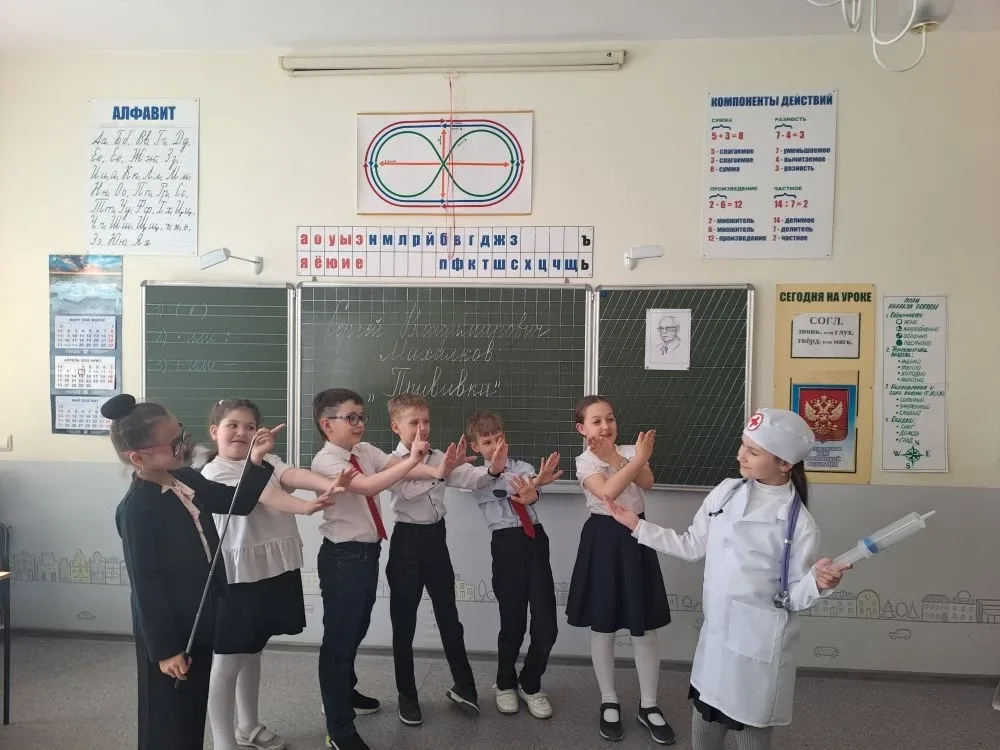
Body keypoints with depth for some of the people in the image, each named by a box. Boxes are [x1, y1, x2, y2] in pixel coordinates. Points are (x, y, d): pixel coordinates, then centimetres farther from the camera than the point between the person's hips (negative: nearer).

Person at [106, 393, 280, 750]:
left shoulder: (186, 479, -1)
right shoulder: (136, 509, -23)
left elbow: (238, 503, 8)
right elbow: (145, 585, -21)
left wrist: (256, 461, -9)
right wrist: (164, 649, -17)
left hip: (199, 623, 8)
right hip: (169, 633, -8)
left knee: (194, 712, 23)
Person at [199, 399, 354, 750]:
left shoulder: (267, 461, 7)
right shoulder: (213, 472, -10)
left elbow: (294, 475, -15)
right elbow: (260, 493, -27)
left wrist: (329, 484, -36)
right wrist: (305, 507, -43)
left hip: (276, 568, 6)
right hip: (238, 574, -6)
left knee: (252, 652, 21)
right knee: (228, 659, 5)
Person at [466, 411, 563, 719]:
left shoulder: (523, 467, 10)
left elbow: (531, 489, -13)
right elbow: (503, 489, -17)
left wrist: (531, 491, -39)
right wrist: (536, 482, -37)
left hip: (536, 540, 3)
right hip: (506, 545, -2)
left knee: (547, 625, 3)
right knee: (513, 623, 8)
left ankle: (530, 685, 28)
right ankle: (506, 684, 35)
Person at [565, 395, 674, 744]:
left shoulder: (630, 451, 4)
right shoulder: (585, 461, -9)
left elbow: (647, 482, -13)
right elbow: (607, 492, -26)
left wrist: (614, 457, -21)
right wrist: (636, 459, -27)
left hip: (636, 538, 3)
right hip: (604, 541, -3)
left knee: (645, 628, 9)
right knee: (603, 628, 10)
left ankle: (648, 705, 27)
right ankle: (609, 703, 29)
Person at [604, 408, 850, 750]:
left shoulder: (800, 524, -13)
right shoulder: (725, 492, -1)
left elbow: (792, 597, -7)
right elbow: (692, 546, 7)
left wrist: (817, 582, -27)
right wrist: (636, 524, 5)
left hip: (758, 647, -4)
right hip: (715, 635, 5)